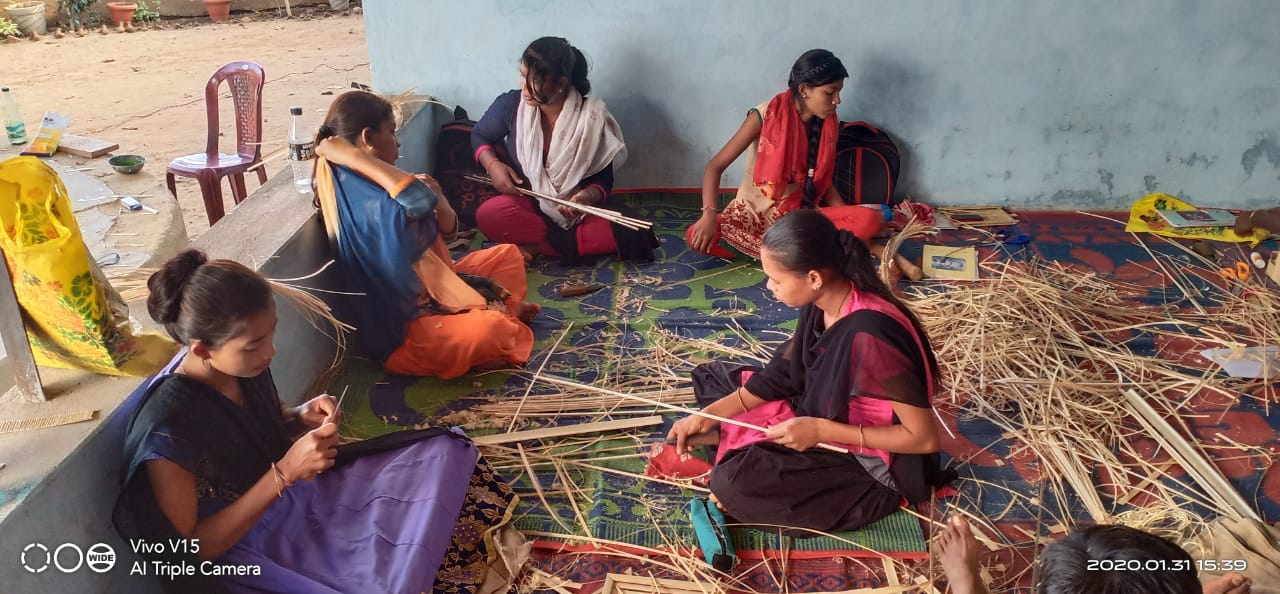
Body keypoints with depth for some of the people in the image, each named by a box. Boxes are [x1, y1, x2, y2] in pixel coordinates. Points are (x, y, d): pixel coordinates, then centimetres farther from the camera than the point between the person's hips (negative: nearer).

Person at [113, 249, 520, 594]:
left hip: (298, 498, 7)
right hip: (243, 555, -7)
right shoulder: (166, 429, -29)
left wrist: (303, 418, -11)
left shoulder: (243, 366, -8)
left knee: (446, 453, 2)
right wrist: (285, 473, -28)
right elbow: (195, 549, -22)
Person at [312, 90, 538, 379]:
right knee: (489, 329, -35)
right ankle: (499, 316, -2)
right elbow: (420, 200, -45)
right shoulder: (358, 197, -25)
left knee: (508, 254, 16)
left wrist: (437, 199, -13)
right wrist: (355, 157, -34)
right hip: (403, 326, -10)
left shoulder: (375, 186, 6)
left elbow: (447, 229, 9)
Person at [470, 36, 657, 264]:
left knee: (631, 231, -28)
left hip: (578, 208, 0)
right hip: (527, 204, 0)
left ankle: (537, 246, -21)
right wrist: (493, 164, -13)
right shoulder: (511, 104, -10)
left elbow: (603, 179, -6)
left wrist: (589, 196, -30)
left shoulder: (592, 119, -14)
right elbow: (479, 135, 9)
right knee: (489, 215, -33)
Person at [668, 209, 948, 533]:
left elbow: (924, 437, -28)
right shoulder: (822, 302, -11)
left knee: (733, 483, -26)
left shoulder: (869, 336, -36)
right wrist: (708, 415, -4)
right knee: (710, 378, 10)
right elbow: (782, 372, 3)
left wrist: (821, 431, -28)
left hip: (870, 467, -8)